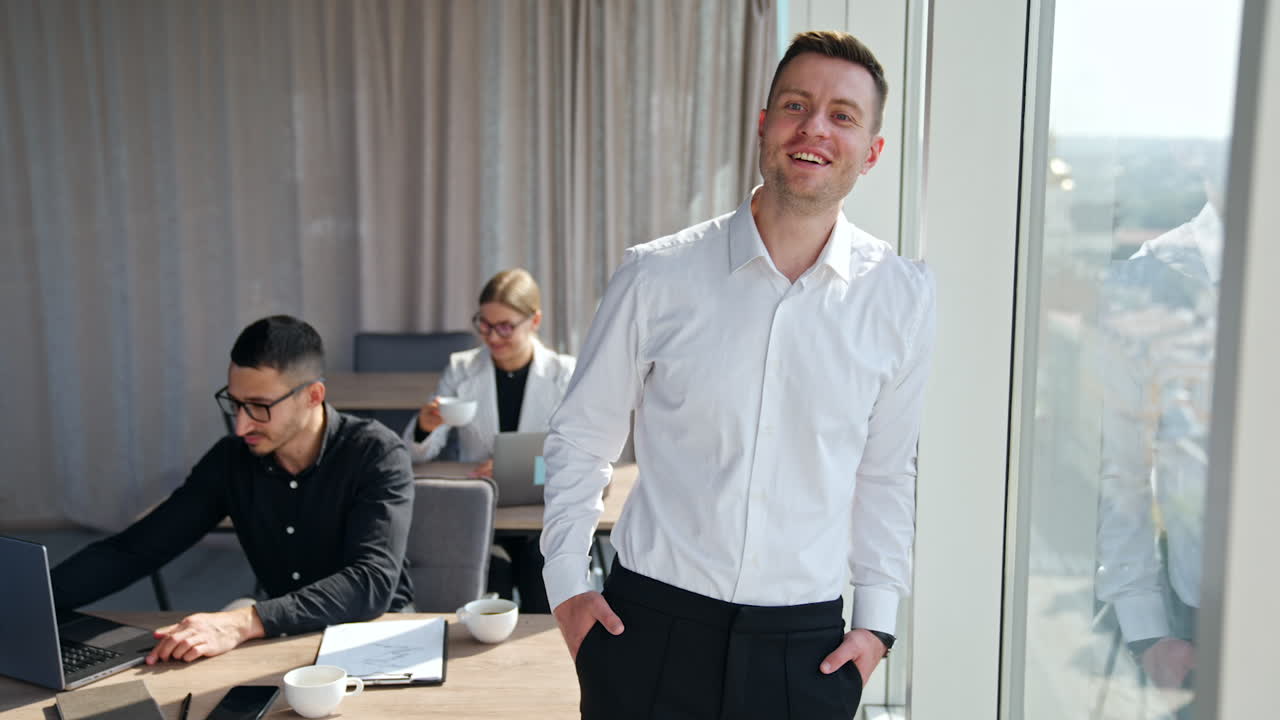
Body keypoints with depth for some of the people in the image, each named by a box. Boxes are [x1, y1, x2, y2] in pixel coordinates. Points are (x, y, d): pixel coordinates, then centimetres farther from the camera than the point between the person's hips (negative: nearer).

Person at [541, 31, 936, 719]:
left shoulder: (900, 297, -2)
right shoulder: (657, 275, -7)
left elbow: (885, 472, 8)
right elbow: (580, 435, 4)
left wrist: (877, 618, 6)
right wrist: (566, 583, 0)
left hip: (805, 645, 1)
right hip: (651, 626, -1)